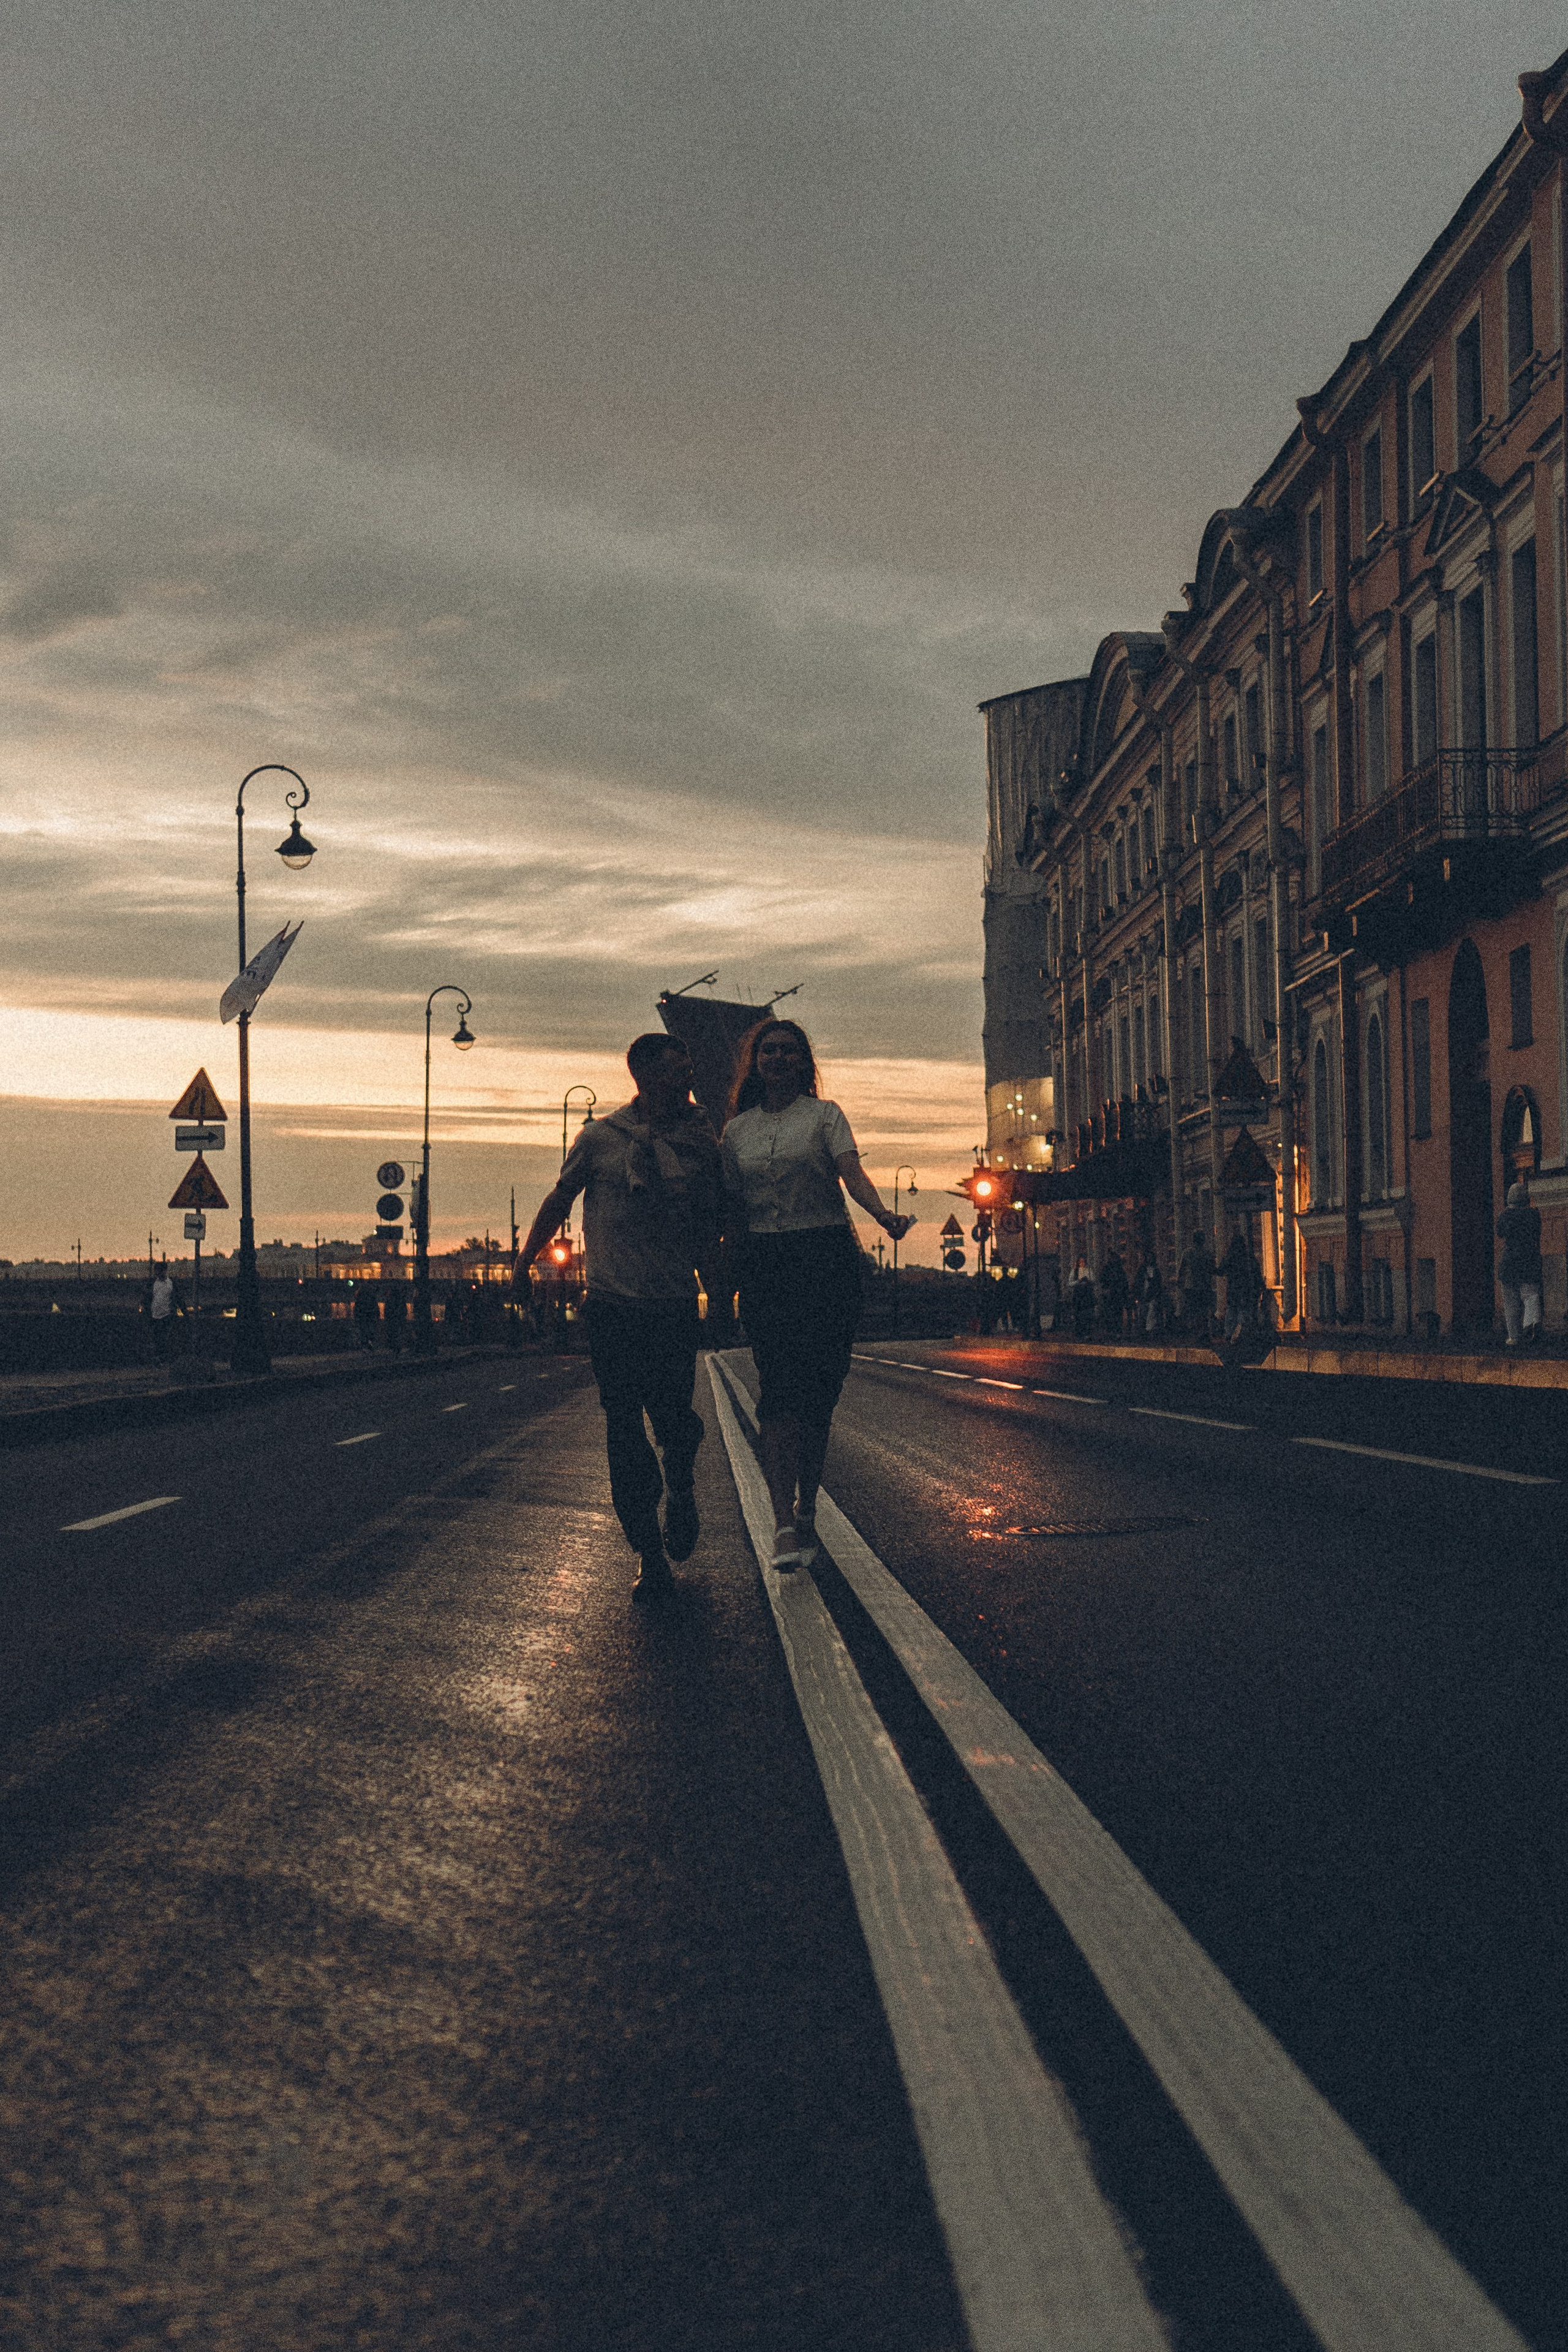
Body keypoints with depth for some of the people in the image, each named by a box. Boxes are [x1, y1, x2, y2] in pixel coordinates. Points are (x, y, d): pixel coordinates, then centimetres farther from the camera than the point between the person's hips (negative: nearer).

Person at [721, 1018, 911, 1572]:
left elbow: (852, 1173, -11)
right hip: (763, 1264, 1)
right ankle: (784, 1521, -16)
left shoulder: (824, 1115, 5)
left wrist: (882, 1215, -30)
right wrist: (727, 1272, 5)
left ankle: (806, 1511, 14)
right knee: (778, 1387, -10)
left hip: (826, 1257, -1)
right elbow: (732, 1208, 16)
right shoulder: (737, 1128, 13)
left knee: (819, 1387, 0)